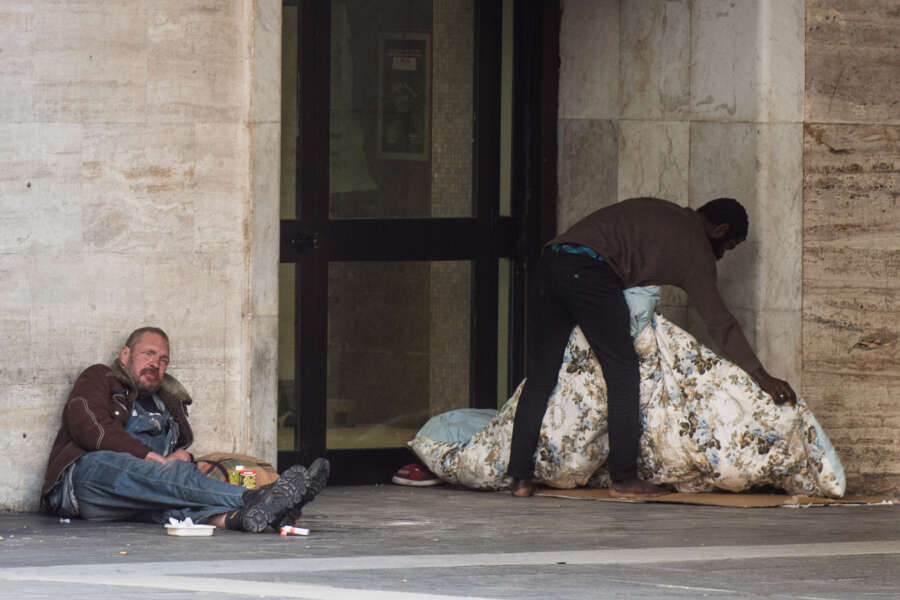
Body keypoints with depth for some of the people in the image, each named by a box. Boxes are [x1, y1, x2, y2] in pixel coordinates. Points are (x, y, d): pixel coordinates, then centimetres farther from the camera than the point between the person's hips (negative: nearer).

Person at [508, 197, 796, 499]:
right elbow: (719, 321, 7)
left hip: (551, 259, 8)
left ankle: (521, 477, 6)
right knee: (622, 373, 4)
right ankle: (623, 478, 5)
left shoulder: (660, 213, 31)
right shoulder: (695, 246, 9)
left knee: (540, 376, 9)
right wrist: (761, 376, 8)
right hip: (589, 270, -8)